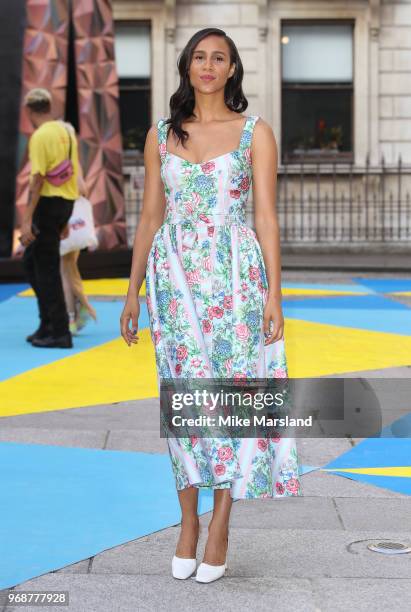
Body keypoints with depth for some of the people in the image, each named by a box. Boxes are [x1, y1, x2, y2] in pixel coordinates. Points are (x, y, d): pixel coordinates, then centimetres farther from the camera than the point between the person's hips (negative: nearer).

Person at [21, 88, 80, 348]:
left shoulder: (40, 136, -14)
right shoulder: (66, 130, 11)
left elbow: (37, 180, -19)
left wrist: (27, 220, -19)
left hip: (49, 202, -8)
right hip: (68, 201, 8)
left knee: (47, 269, -2)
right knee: (32, 261, 17)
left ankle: (59, 332, 1)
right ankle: (48, 324, 18)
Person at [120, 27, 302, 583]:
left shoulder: (255, 132, 3)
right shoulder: (161, 135, 10)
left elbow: (266, 217, -1)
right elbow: (150, 216, 12)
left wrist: (273, 293, -8)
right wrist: (133, 290, 8)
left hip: (235, 275, -2)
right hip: (174, 277, 2)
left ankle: (221, 525, 5)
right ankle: (188, 522, 12)